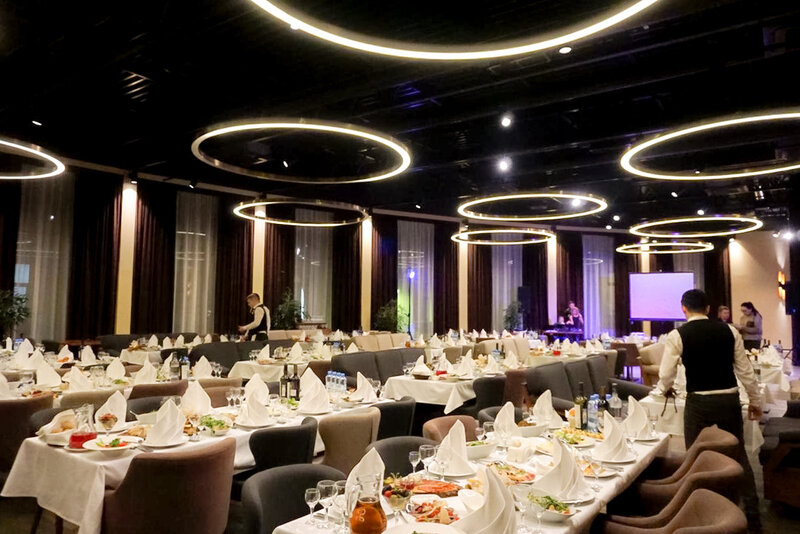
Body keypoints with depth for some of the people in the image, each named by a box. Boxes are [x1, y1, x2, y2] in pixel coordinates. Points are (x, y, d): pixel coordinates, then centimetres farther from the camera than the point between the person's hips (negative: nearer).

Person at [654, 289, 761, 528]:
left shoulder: (677, 336, -7)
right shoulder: (729, 330, 2)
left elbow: (666, 376, -2)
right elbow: (745, 370, 7)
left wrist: (661, 390, 20)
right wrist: (755, 401, 19)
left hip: (698, 402, -3)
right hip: (729, 400, 3)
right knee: (738, 454, 19)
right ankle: (752, 514, 28)